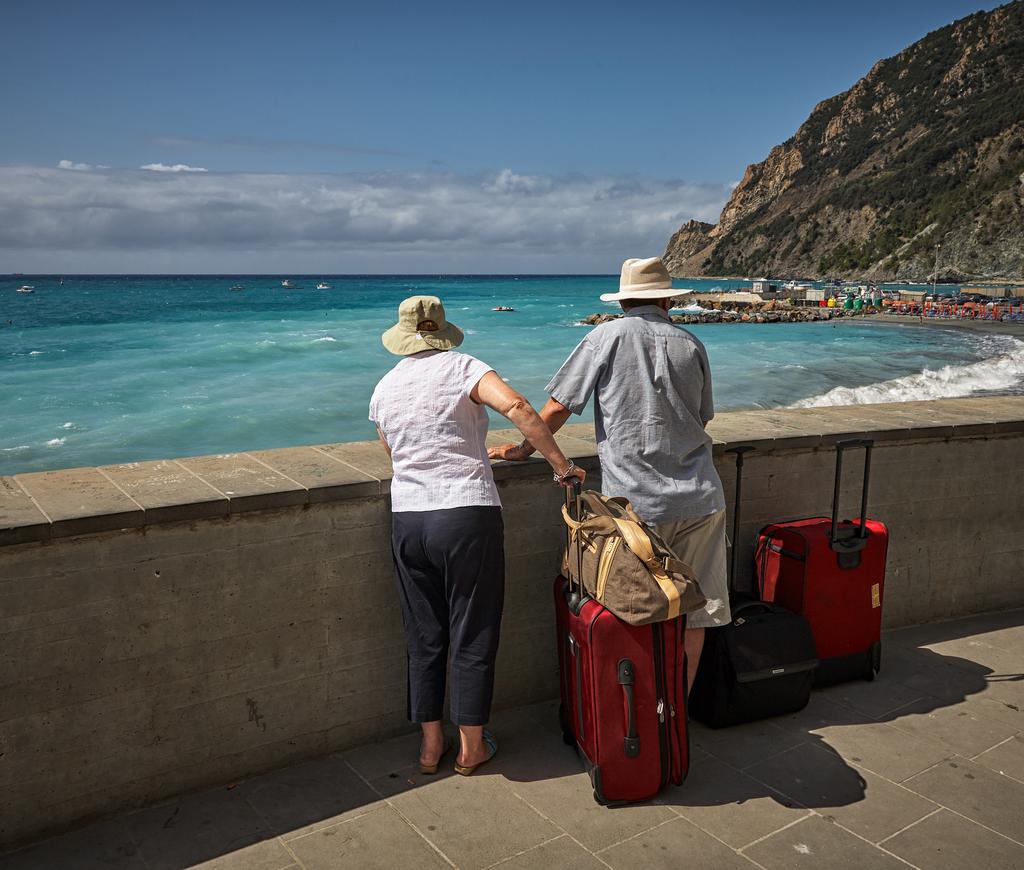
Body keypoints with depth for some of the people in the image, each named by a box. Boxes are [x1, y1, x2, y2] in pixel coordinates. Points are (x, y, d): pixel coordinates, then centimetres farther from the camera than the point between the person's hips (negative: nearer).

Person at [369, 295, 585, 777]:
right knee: (472, 636, 9)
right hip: (468, 516, -4)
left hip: (407, 520, 4)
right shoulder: (461, 367, -4)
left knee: (424, 637, 16)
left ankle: (431, 744, 27)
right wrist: (561, 465, -14)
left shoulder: (384, 388, 10)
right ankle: (471, 746, 22)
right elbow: (515, 406, -21)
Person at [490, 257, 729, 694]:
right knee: (693, 614, 11)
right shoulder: (691, 344, 9)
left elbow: (557, 408, -2)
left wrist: (523, 449, 12)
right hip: (699, 499, 3)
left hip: (636, 503, -3)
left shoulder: (607, 336, -2)